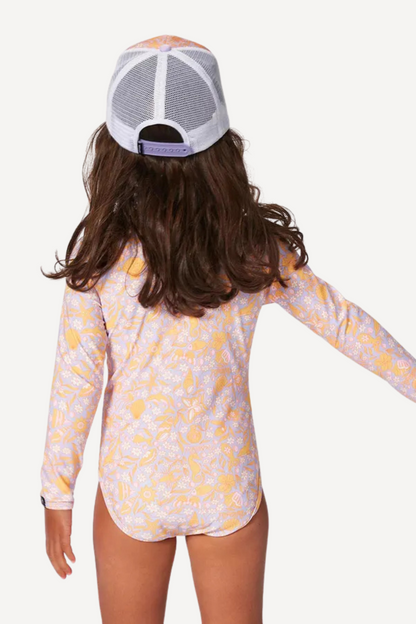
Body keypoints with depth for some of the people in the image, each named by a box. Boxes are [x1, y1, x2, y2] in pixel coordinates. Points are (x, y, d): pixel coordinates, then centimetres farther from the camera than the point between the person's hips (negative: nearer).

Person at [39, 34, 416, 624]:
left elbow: (76, 381, -12)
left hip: (132, 491, 0)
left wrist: (58, 494, 0)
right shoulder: (255, 248, -13)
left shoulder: (98, 254, -17)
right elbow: (341, 320, -2)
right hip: (230, 488, 1)